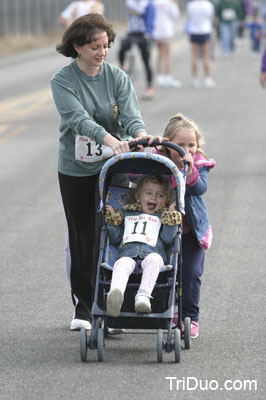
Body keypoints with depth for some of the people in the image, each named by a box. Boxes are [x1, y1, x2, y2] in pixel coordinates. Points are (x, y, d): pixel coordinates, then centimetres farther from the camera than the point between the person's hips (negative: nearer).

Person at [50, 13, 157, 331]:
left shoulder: (117, 77, -1)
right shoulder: (62, 81, -10)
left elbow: (129, 112, -14)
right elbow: (78, 118, -25)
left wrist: (140, 133, -38)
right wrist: (109, 139, -42)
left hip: (112, 166, 1)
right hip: (75, 169, -1)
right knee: (79, 237, 7)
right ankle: (82, 308, 20)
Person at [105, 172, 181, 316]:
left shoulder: (163, 217, 28)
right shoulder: (126, 214, 32)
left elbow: (168, 240, 11)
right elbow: (115, 239, 25)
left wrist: (172, 220, 4)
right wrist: (112, 220, 16)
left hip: (152, 253, -1)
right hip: (127, 254, 1)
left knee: (153, 260, -38)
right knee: (122, 263, -35)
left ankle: (143, 296, -57)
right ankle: (115, 294, -65)